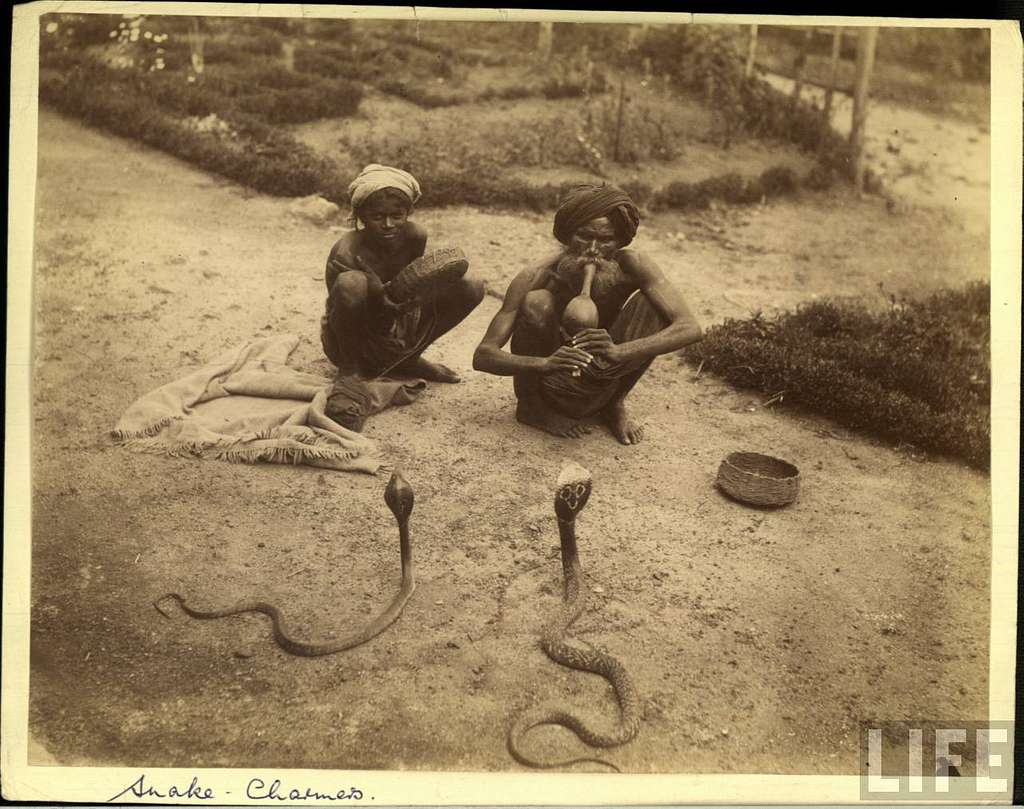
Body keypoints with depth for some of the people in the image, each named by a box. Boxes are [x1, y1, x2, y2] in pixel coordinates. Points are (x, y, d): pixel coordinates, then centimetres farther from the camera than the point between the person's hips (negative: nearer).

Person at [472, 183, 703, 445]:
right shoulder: (535, 279, -23)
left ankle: (615, 404, 5)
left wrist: (618, 352, -45)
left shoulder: (630, 266, -19)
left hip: (596, 390, 2)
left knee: (652, 305, -18)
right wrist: (545, 363, -46)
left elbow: (690, 328, -29)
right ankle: (529, 405, -3)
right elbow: (483, 356, -26)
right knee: (538, 303, -30)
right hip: (548, 385, -2)